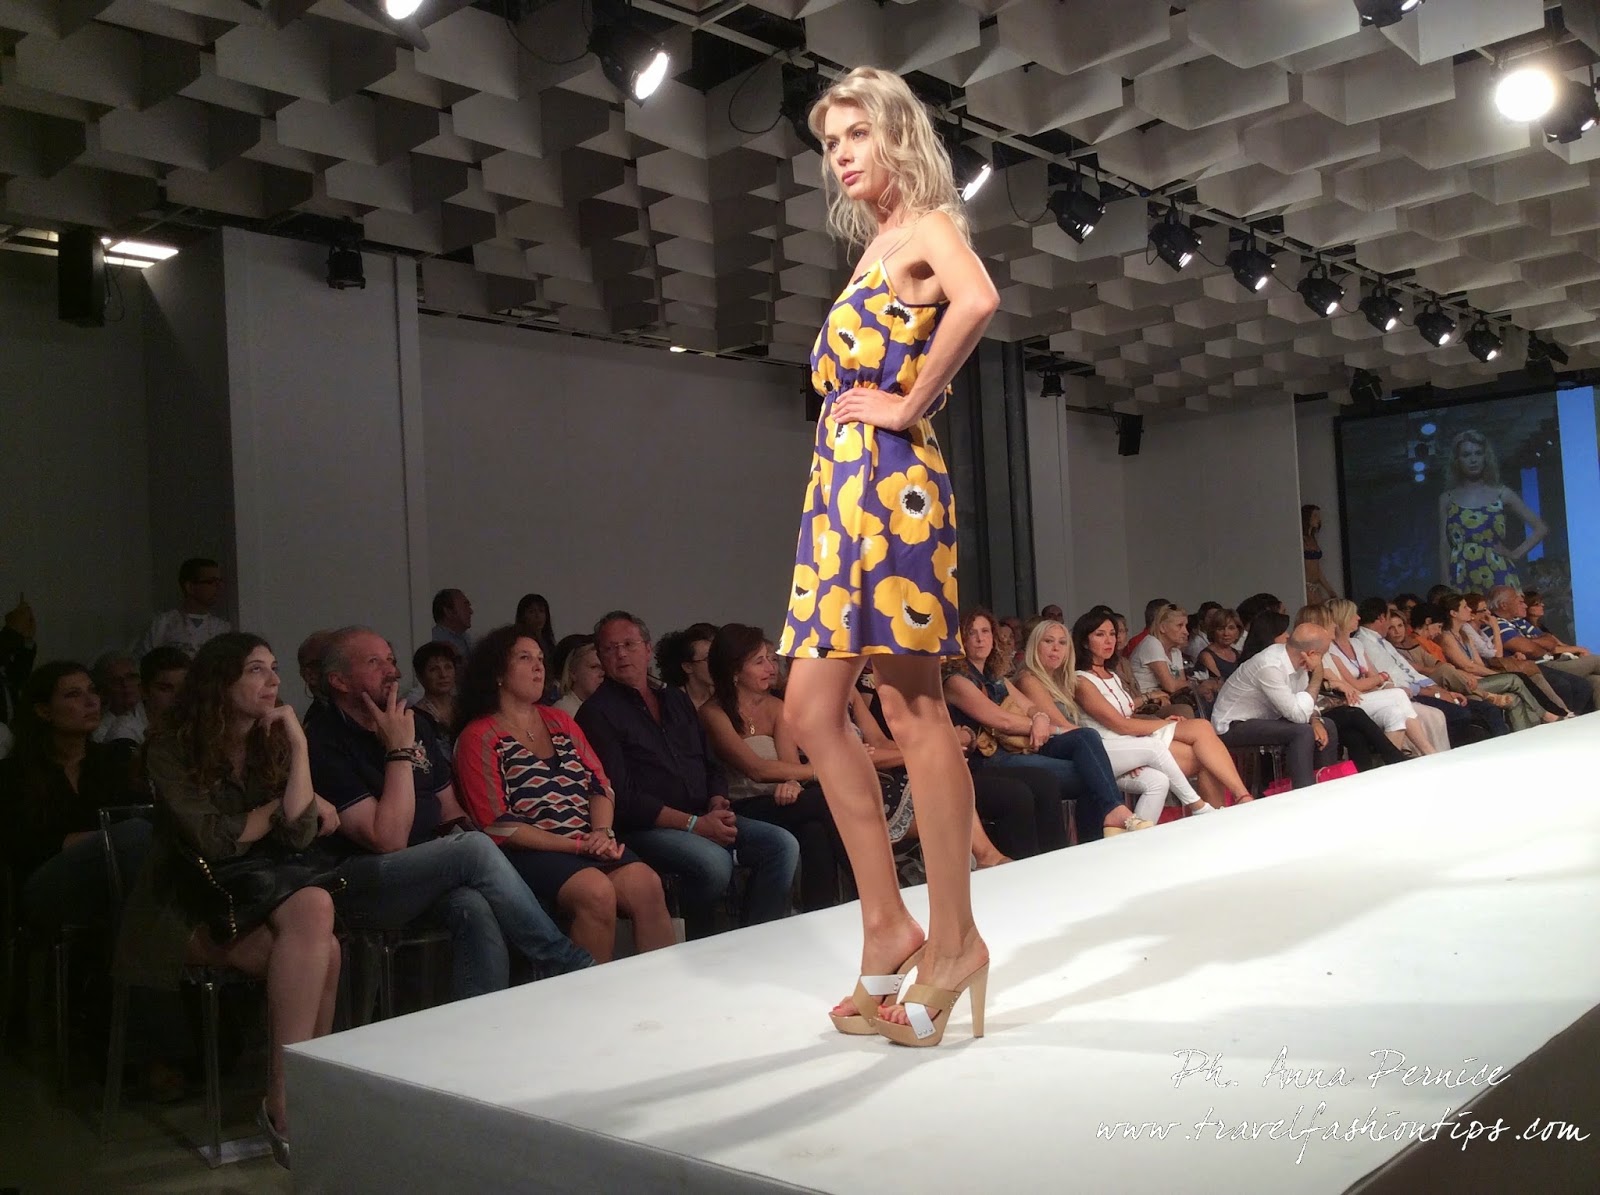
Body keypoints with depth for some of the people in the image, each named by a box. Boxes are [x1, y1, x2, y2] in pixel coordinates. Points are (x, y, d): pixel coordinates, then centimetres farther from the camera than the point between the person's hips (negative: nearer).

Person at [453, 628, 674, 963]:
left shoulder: (560, 721, 19)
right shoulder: (479, 737, 1)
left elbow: (601, 784, 14)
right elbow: (498, 826, -6)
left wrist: (602, 832, -7)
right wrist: (574, 845, -12)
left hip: (590, 845, 5)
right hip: (529, 852, -5)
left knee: (647, 885, -23)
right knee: (597, 892, -32)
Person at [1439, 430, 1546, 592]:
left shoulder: (1501, 494, 9)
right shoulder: (1447, 499, 11)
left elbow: (1540, 527, 12)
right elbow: (1444, 547, 6)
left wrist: (1516, 554, 1)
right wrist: (1445, 588, -2)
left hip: (1498, 578, -1)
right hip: (1463, 581, 1)